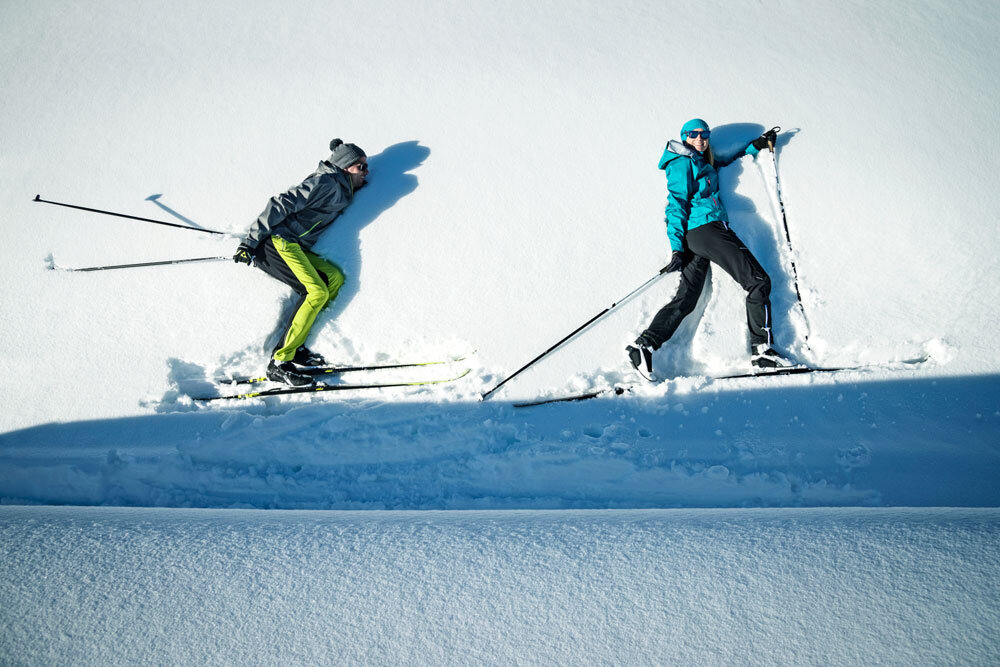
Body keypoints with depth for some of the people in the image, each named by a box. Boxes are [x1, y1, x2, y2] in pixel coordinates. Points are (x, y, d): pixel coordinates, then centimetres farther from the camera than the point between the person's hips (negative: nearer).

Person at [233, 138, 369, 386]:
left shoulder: (342, 193, 21)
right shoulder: (326, 181, -8)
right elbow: (283, 204, -15)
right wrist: (251, 241, -18)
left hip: (296, 247, 9)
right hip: (276, 242, -9)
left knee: (335, 277, -8)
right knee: (316, 292, -20)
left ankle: (294, 347, -9)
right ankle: (279, 362, -19)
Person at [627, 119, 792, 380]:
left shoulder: (705, 163, 28)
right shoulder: (682, 163, 2)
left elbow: (729, 161, 48)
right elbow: (676, 203, -6)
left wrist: (756, 145, 41)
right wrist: (677, 247, -13)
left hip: (696, 238, 9)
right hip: (705, 228, -9)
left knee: (686, 298, -2)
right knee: (759, 281, -9)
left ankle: (644, 346, -11)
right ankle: (762, 349, -11)